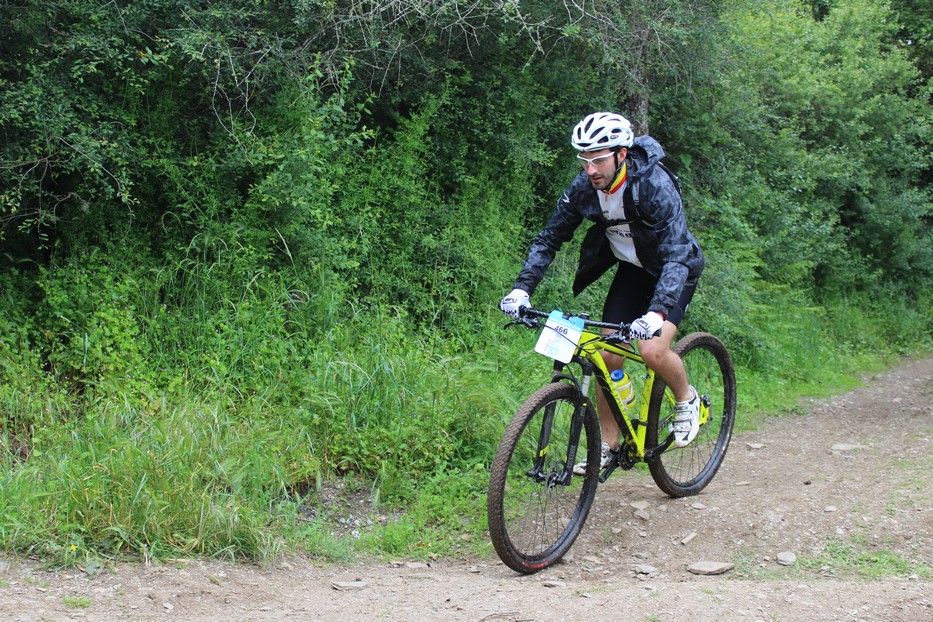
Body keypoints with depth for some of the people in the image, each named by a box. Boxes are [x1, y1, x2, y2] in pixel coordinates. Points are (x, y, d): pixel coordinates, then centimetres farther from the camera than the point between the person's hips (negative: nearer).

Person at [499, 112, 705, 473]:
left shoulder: (654, 186, -33)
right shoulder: (585, 186, -17)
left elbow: (676, 256, -39)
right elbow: (550, 239, -8)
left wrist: (657, 311, -53)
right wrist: (522, 288, -22)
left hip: (672, 270, -5)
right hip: (631, 269, 5)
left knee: (653, 350, -25)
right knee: (607, 355, -3)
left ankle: (687, 399, 6)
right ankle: (607, 445, 11)